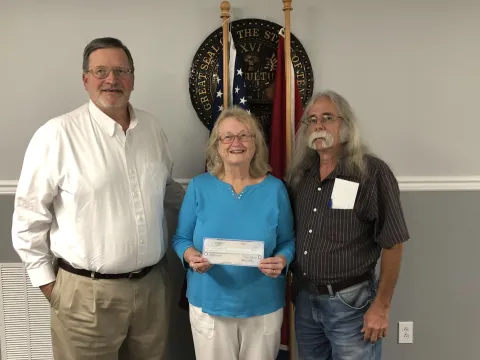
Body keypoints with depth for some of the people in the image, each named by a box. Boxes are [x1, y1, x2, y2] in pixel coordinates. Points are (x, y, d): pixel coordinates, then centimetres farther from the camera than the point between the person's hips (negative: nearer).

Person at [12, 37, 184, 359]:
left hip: (153, 283, 5)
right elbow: (30, 215, -8)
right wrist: (47, 281, -5)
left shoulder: (152, 127, 4)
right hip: (87, 291, -5)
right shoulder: (57, 134, -13)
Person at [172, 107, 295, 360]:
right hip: (209, 304, 0)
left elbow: (288, 241, 2)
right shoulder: (199, 186, -5)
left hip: (263, 306, 1)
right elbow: (181, 238, 2)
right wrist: (190, 255, -19)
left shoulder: (274, 188, -4)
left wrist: (282, 260, -18)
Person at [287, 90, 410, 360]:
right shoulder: (299, 173, 3)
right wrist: (288, 282, 6)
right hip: (305, 298, 5)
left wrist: (381, 306, -12)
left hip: (351, 301, -5)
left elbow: (393, 243, -13)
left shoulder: (373, 172, -13)